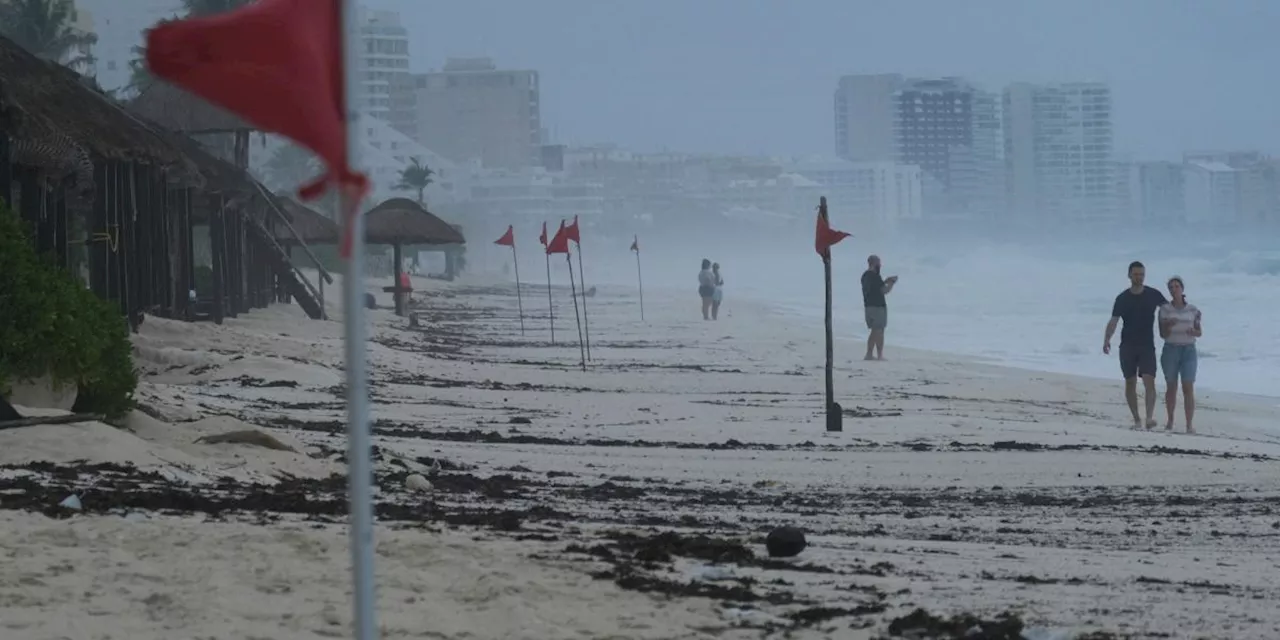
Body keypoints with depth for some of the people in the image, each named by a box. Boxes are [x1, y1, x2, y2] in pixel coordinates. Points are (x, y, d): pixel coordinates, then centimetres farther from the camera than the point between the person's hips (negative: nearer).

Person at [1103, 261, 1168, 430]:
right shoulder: (1122, 298, 2)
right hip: (1127, 346, 1)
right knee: (1130, 383, 3)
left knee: (1149, 381, -16)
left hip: (1147, 346, -1)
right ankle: (1136, 419, 11)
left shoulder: (1153, 295, 1)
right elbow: (1114, 321, -3)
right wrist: (1107, 339, -18)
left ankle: (1149, 417, -24)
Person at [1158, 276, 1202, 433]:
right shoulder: (1165, 309, -1)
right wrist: (1169, 326, -24)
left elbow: (1199, 332, 9)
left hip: (1188, 351, 0)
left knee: (1188, 388, -8)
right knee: (1171, 387, 8)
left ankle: (1189, 425, -9)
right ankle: (1170, 421, 23)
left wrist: (1193, 331, -14)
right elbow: (1162, 334, -3)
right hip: (1170, 350, 0)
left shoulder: (1193, 310, 2)